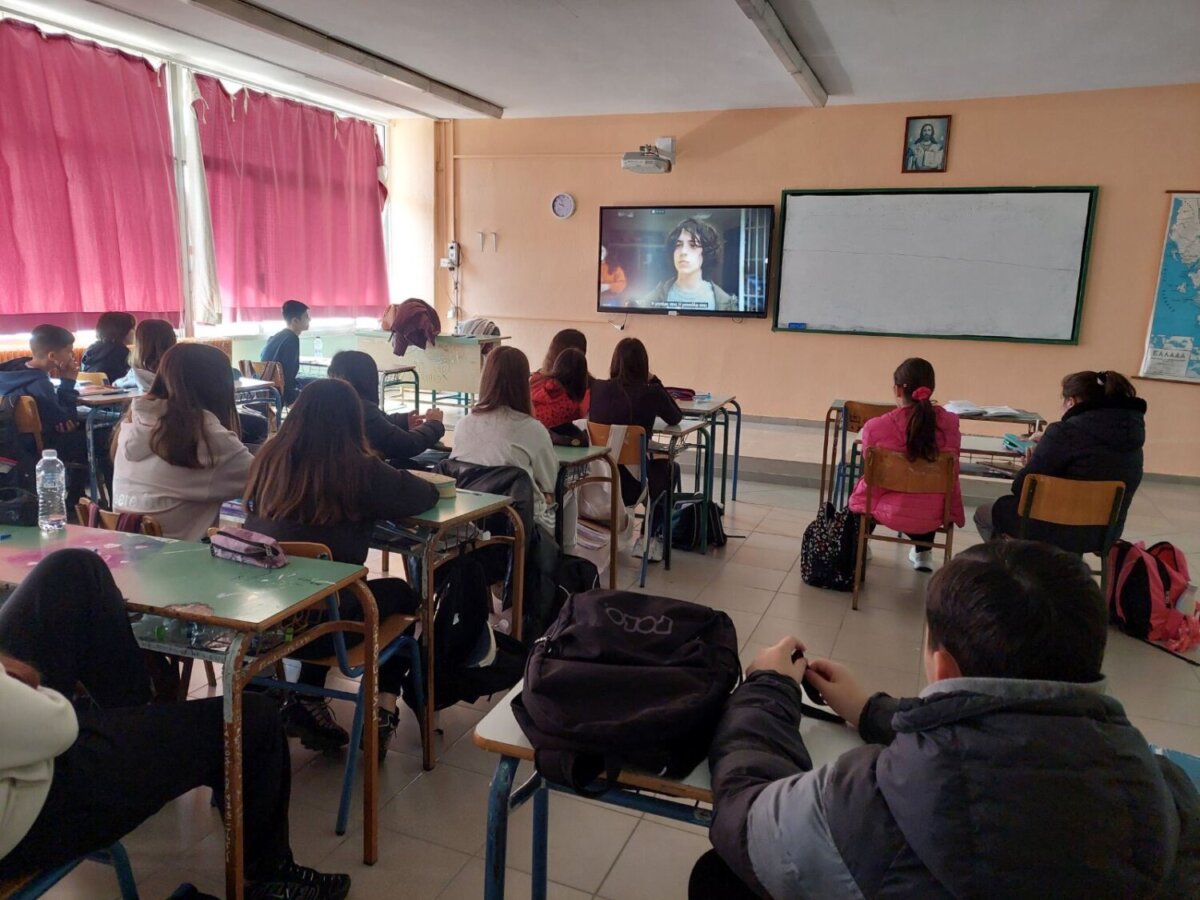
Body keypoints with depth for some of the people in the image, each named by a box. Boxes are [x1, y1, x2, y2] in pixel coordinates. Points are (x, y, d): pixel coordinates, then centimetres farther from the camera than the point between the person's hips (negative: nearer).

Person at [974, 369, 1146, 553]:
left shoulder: (1066, 431, -21)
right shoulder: (1130, 431, 1)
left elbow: (1022, 488, -16)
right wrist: (1047, 443, 16)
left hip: (1061, 531, -7)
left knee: (984, 513, 18)